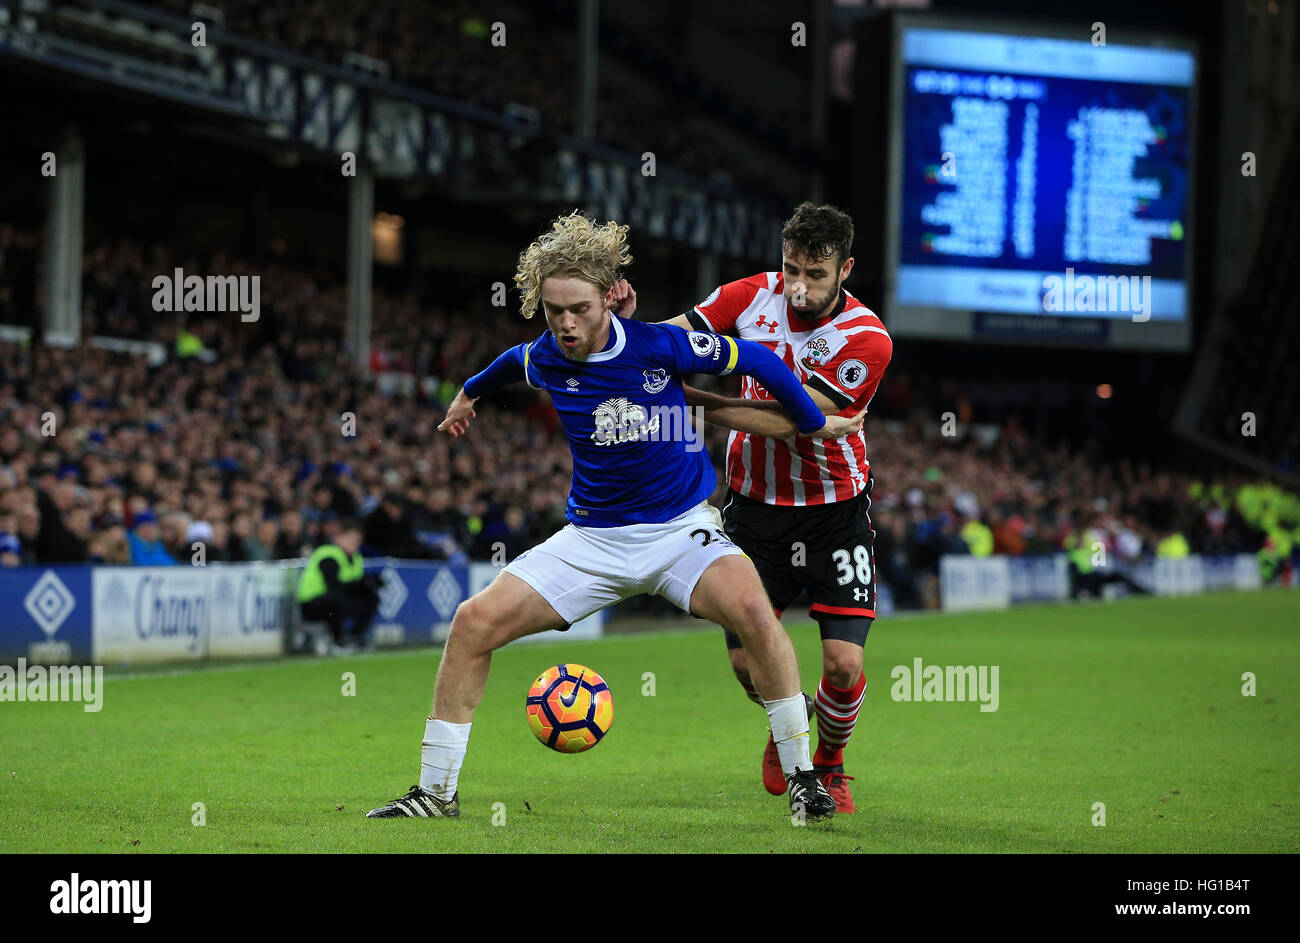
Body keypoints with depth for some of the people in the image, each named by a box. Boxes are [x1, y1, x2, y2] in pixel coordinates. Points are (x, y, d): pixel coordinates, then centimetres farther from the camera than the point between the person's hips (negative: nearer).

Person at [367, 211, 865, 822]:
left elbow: (754, 359, -1)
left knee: (751, 610, -32)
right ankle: (436, 791, 2)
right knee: (473, 623, -11)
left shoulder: (660, 346, -15)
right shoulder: (544, 360, -5)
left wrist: (814, 424, 8)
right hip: (591, 539, 3)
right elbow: (512, 361, 23)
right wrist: (471, 392, 41)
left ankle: (800, 776, -17)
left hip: (680, 529, -3)